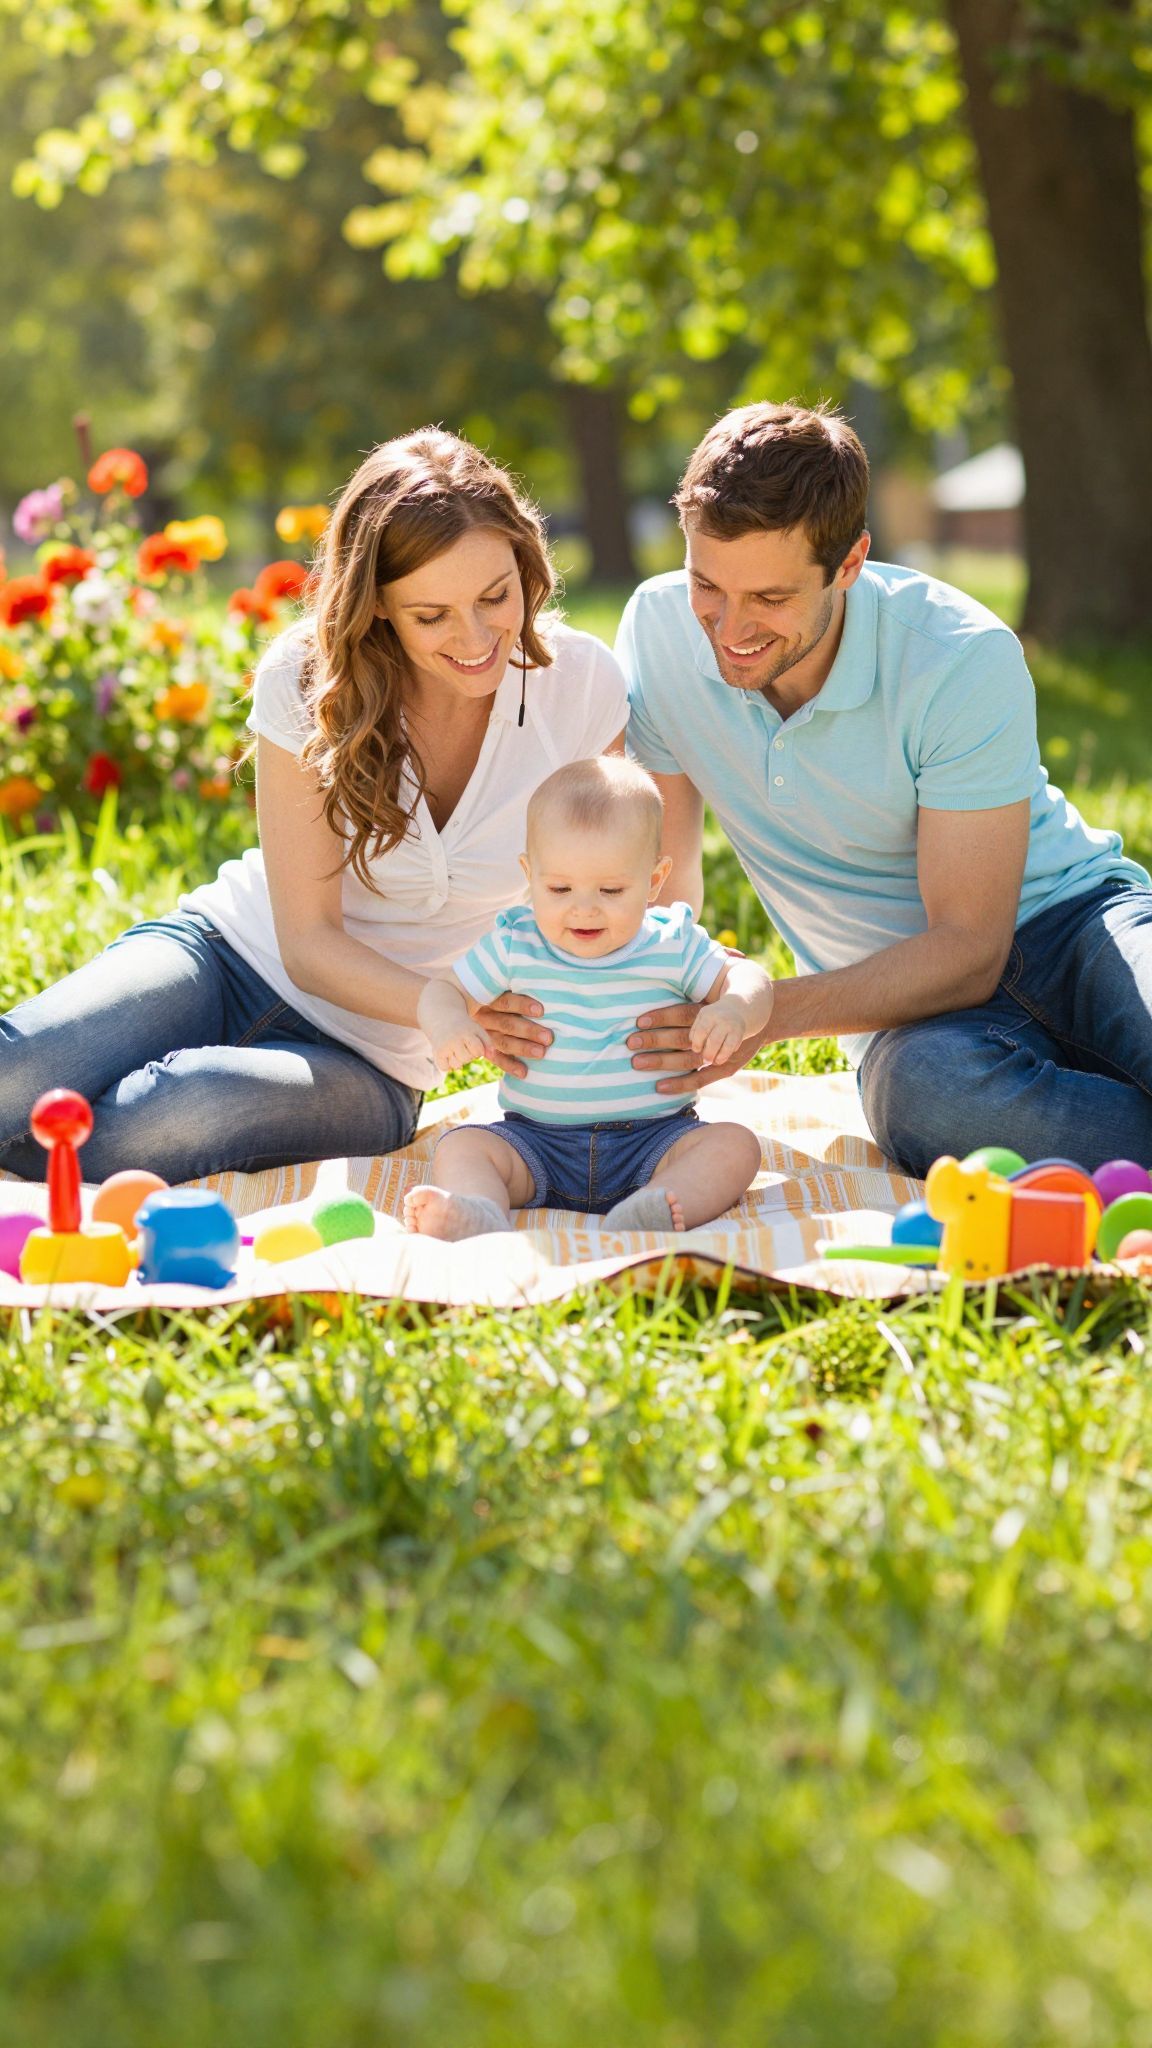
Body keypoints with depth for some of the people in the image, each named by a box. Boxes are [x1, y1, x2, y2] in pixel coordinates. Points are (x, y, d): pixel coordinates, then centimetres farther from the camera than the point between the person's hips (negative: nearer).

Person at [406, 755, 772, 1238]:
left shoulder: (673, 945, -1)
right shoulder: (515, 946, 1)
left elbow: (746, 978, 0)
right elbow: (446, 991, 6)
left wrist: (734, 1010, -25)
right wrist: (446, 1022, -20)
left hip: (653, 1138, -1)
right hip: (537, 1140, 1)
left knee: (735, 1144, -25)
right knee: (460, 1146, -21)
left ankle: (656, 1211, -51)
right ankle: (476, 1213, -52)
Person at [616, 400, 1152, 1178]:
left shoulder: (966, 660, -19)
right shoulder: (659, 629, -6)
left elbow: (968, 952, -20)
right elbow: (663, 887, 6)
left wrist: (771, 1011, -32)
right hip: (914, 1008, 3)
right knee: (926, 1086, -38)